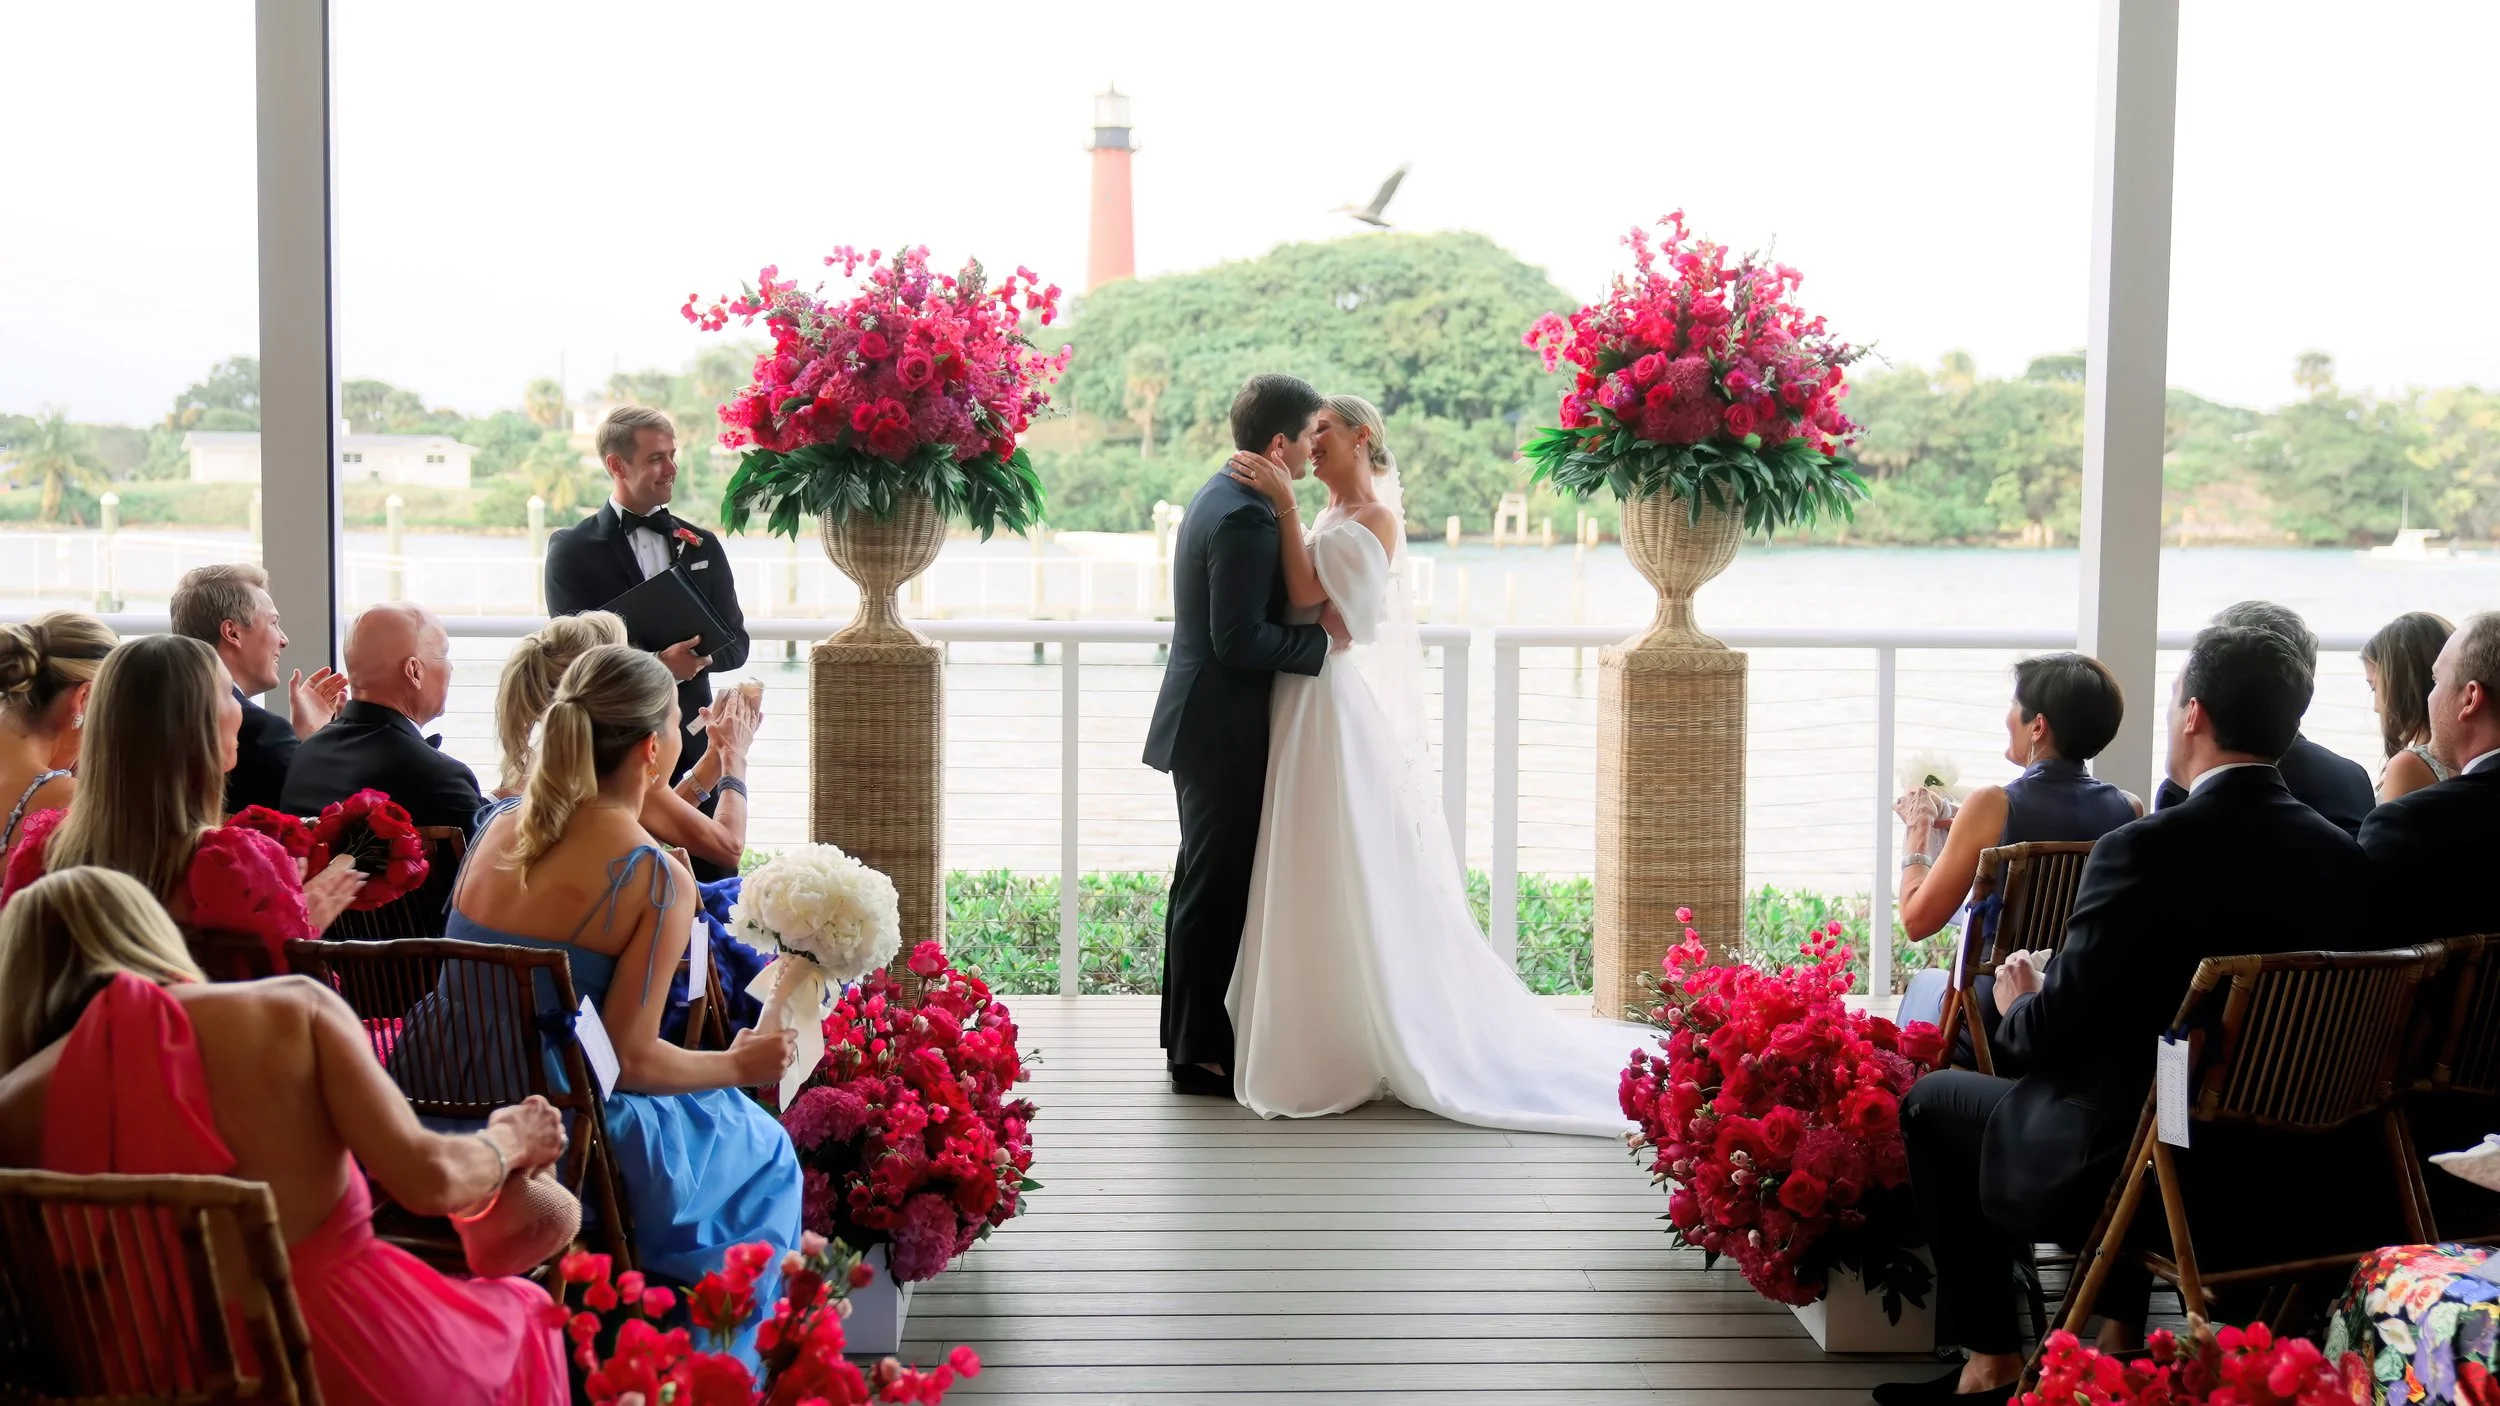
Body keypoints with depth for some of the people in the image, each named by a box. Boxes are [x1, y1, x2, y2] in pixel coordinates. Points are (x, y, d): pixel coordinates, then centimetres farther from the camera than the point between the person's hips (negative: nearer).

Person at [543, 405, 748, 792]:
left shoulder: (702, 545, 13)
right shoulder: (571, 549, 1)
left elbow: (735, 642, 11)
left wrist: (694, 655, -12)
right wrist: (657, 665, -21)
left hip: (691, 742, 3)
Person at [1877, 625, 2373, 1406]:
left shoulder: (2145, 850, -22)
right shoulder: (2343, 857, -4)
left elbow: (2055, 1028, -18)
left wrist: (2018, 1006, 6)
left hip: (2128, 1170, -6)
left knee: (1931, 1101, 17)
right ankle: (2120, 1339, 36)